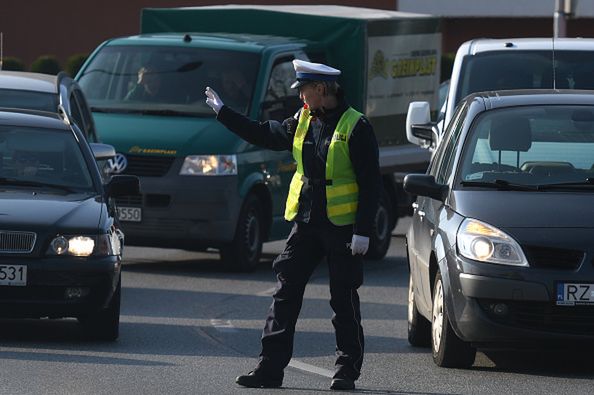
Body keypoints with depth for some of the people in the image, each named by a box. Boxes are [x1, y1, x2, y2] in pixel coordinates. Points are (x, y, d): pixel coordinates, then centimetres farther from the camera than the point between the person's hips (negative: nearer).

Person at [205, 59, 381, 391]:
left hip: (341, 227, -6)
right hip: (306, 224, 6)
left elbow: (371, 184, -12)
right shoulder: (303, 122, 9)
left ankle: (348, 370, 11)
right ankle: (271, 367, 3)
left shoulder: (355, 127, -11)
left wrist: (363, 232, -17)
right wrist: (222, 112, 25)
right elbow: (264, 135, 24)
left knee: (344, 301, 1)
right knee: (286, 293, 2)